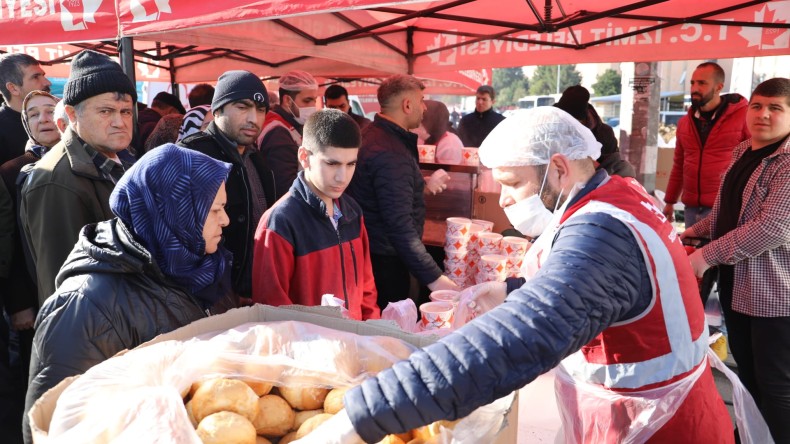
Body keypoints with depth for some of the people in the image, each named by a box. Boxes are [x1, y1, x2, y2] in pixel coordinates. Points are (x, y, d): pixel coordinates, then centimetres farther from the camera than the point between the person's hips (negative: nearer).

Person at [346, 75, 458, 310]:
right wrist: (433, 277, -29)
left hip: (369, 254, 10)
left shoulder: (373, 135, 8)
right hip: (385, 262, -10)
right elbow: (401, 226, -30)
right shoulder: (390, 154, -26)